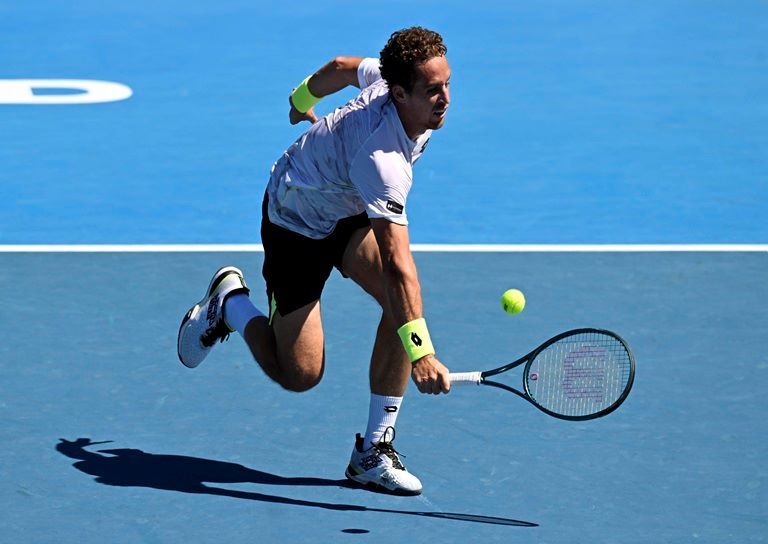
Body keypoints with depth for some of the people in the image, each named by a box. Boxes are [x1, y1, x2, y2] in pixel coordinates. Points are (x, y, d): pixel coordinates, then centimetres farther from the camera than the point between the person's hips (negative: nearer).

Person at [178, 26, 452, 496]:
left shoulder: (389, 77, -20)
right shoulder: (382, 158, -43)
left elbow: (342, 67, 4)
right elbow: (396, 263, -49)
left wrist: (304, 98, 26)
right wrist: (420, 352, -55)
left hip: (350, 212, 7)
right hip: (298, 224, -7)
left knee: (404, 307, -19)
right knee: (299, 374, -3)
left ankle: (374, 450, -10)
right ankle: (228, 303, 27)